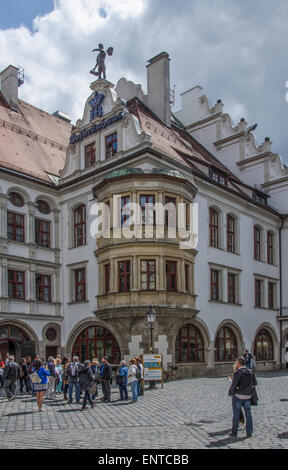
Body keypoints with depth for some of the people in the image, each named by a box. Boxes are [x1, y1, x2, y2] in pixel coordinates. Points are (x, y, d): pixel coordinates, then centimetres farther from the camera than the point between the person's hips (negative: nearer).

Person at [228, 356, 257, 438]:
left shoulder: (238, 373, -17)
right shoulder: (250, 371, 2)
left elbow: (233, 385, -20)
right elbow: (255, 383, 10)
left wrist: (230, 393, -3)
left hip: (238, 396, -5)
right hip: (247, 396, 5)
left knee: (236, 415, 5)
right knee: (248, 415, 10)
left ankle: (234, 433, 12)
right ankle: (249, 432, 11)